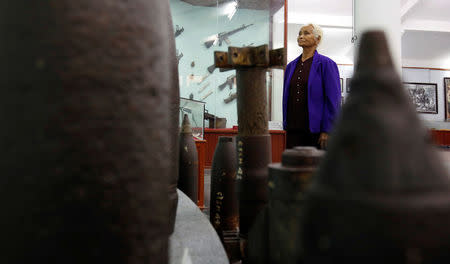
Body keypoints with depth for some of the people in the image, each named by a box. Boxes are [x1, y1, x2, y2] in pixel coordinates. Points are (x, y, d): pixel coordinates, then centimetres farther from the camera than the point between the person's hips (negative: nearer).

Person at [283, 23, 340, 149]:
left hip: (316, 129, -5)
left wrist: (327, 131, -13)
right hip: (293, 129, 5)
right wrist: (286, 125, 12)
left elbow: (333, 100, -7)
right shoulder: (291, 66, 14)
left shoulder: (326, 64, -2)